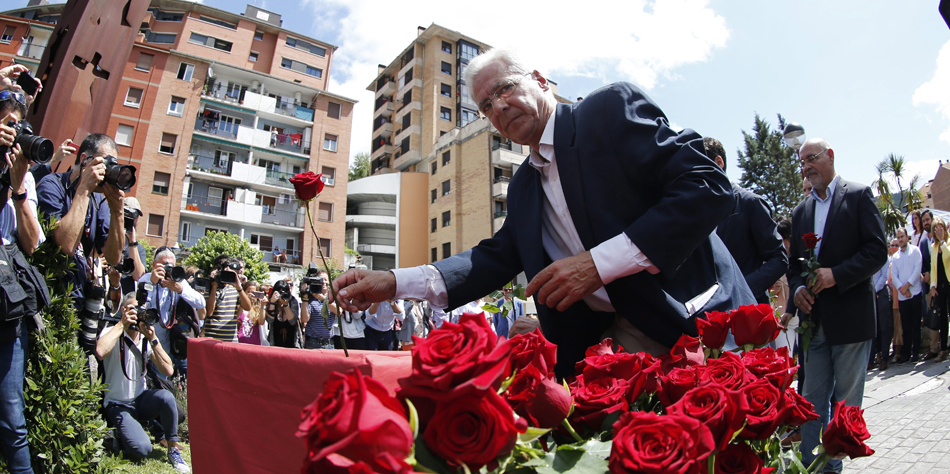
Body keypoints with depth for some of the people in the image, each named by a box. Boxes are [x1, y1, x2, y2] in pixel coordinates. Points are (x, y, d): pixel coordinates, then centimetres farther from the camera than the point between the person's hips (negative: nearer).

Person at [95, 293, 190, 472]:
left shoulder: (147, 339, 1)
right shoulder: (112, 333, -11)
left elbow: (168, 371, -12)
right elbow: (100, 352, -38)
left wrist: (153, 339, -17)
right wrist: (122, 324, -26)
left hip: (141, 399, 4)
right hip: (118, 405, -4)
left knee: (166, 396, -30)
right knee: (141, 449, -24)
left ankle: (173, 451, -11)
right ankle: (120, 433, 12)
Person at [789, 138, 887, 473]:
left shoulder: (859, 195, -1)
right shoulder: (801, 211, 14)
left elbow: (877, 250, -8)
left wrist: (836, 274, -19)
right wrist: (798, 288, -2)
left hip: (850, 315, -4)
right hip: (815, 317, 5)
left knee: (847, 399, 6)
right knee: (813, 397, 9)